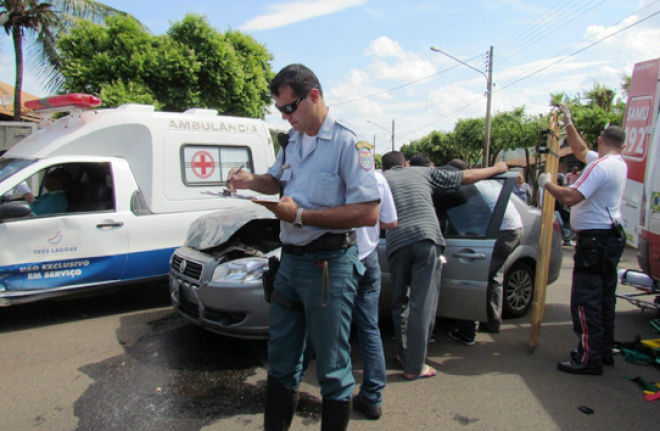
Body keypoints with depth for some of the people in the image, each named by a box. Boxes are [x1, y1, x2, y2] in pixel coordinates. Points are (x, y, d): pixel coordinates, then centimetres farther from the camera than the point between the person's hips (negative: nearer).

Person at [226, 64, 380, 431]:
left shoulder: (348, 142, -14)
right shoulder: (293, 140, 12)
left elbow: (369, 212, -22)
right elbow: (278, 180, 27)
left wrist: (301, 215, -21)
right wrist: (250, 180, 5)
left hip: (329, 265, -8)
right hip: (290, 260, 8)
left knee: (332, 367, 7)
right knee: (281, 359, 18)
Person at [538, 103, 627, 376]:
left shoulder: (600, 167, -19)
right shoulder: (619, 164, 11)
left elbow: (570, 197, -28)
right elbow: (581, 151, 25)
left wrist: (547, 183, -11)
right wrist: (568, 123, 25)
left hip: (594, 241, -10)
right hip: (612, 237, 10)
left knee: (585, 301, -5)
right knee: (604, 299, 17)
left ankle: (589, 359, 0)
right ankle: (605, 351, 28)